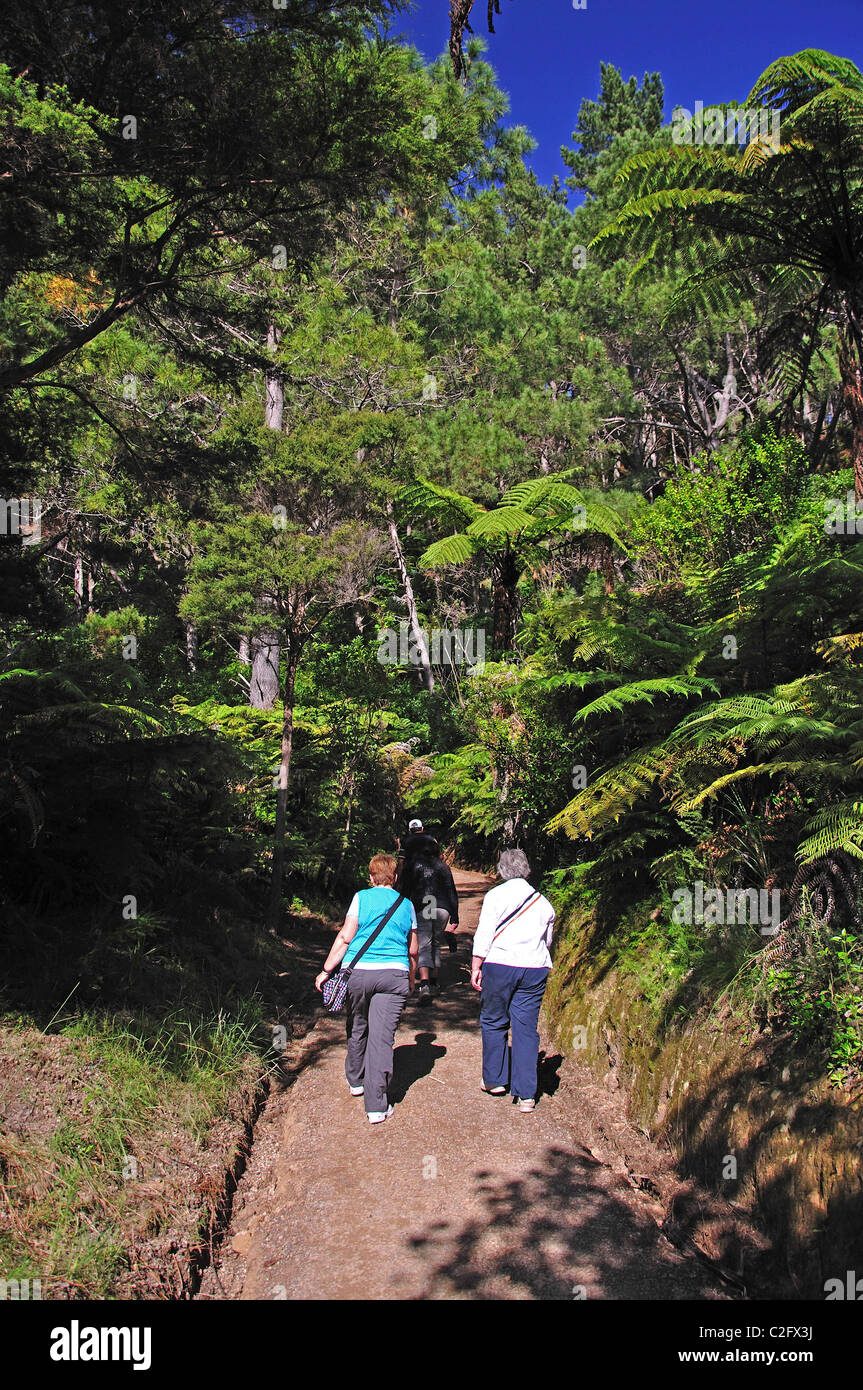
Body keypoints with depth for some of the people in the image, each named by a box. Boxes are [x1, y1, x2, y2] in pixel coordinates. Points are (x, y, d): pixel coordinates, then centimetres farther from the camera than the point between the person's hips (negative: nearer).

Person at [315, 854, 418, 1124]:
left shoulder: (362, 898, 3)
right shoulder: (406, 904, 11)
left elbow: (345, 937, -4)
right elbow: (413, 950, 15)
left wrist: (326, 970, 1)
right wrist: (411, 981, 29)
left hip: (358, 971, 0)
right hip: (394, 973, 1)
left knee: (357, 1029, 19)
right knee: (382, 1036, -1)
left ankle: (356, 1081, 39)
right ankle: (377, 1105, -3)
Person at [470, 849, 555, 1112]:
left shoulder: (495, 895, -2)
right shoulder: (542, 901, 10)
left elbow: (484, 935, -6)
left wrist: (475, 967, -1)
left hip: (499, 965, -3)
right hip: (535, 969, 3)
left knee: (493, 1022, 14)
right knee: (526, 1028, 5)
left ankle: (495, 1079, 21)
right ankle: (526, 1093, 5)